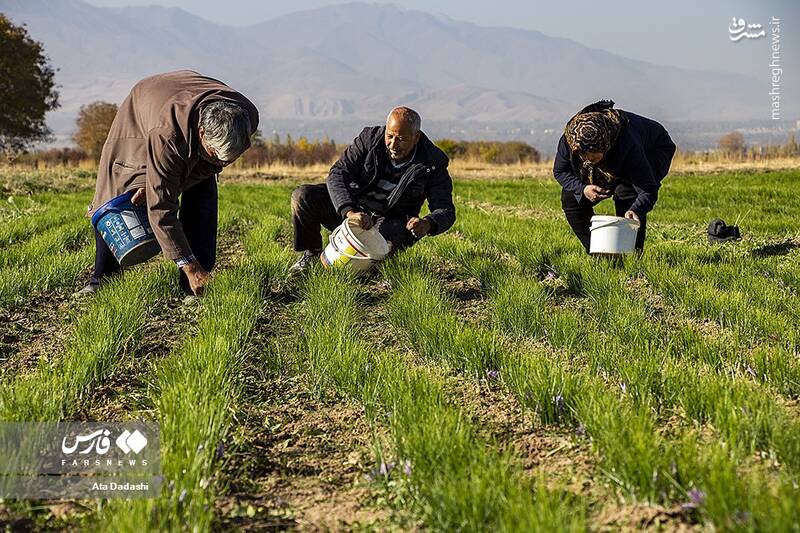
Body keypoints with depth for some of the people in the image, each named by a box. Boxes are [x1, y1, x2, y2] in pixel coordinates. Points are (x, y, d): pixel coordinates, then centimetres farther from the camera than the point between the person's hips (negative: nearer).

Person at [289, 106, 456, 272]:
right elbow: (337, 174, -21)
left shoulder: (433, 163, -15)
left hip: (387, 222, -1)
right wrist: (350, 212, -41)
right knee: (303, 196, -21)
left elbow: (446, 210, -15)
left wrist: (427, 224, -42)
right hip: (349, 205, 2)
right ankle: (311, 253, 4)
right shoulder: (370, 138, -13)